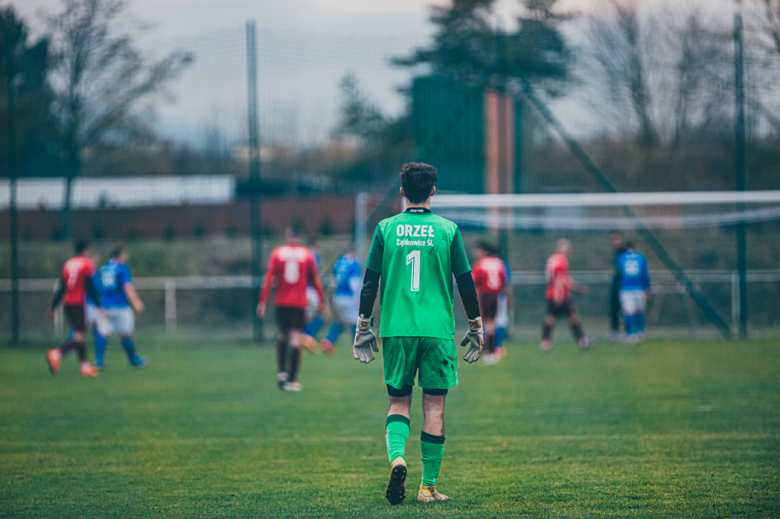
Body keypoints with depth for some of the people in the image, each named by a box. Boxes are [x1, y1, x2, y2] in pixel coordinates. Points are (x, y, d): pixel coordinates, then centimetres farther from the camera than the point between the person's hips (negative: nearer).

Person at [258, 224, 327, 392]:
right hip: (299, 303, -1)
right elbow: (315, 280, 4)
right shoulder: (307, 254, 0)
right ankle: (292, 380, -9)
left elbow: (269, 279, -3)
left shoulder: (277, 253, 1)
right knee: (296, 339, -4)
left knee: (283, 336, 19)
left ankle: (282, 372, 8)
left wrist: (263, 302, -1)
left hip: (281, 303, 2)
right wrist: (323, 303, 12)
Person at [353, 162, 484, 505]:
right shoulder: (447, 230, 0)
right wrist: (476, 326, 12)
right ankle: (428, 486, 6)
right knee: (434, 407, 5)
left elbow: (370, 281, 3)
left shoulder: (386, 229, 2)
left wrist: (363, 325, 11)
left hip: (396, 329, 1)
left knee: (399, 401, 11)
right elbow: (465, 282, 3)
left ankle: (396, 455, -16)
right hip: (438, 330, -1)